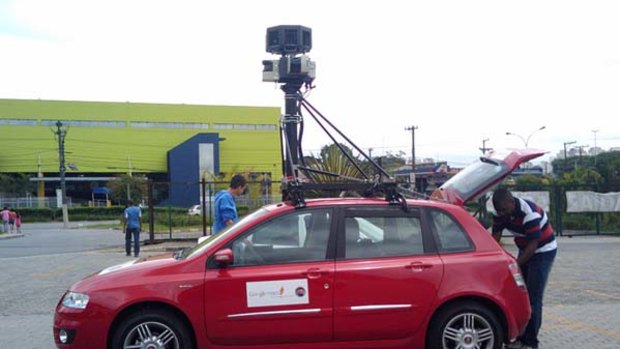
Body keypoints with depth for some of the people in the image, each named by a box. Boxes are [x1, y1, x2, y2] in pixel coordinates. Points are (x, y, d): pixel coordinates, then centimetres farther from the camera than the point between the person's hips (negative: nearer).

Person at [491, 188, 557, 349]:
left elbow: (533, 245, -28)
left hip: (543, 251, -7)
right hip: (525, 250, 7)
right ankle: (522, 336, 12)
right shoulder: (500, 212, -10)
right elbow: (495, 237, -10)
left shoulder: (529, 213, -31)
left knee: (533, 297, -10)